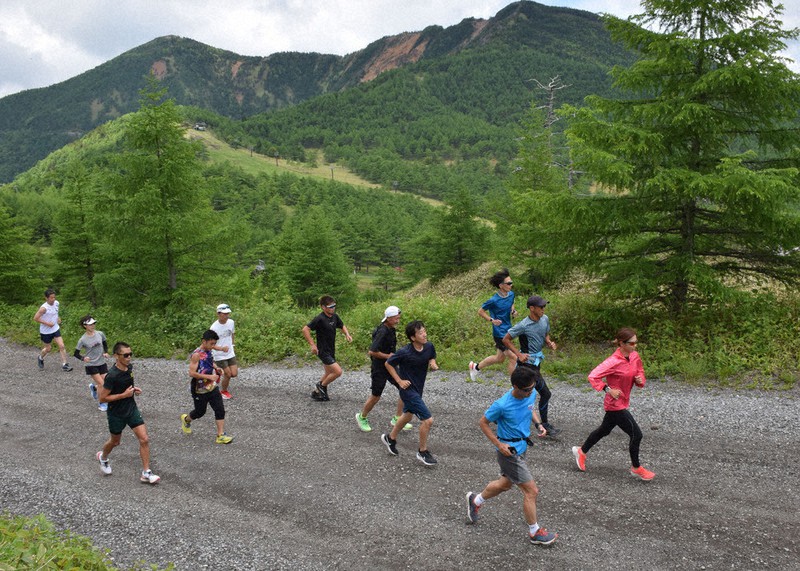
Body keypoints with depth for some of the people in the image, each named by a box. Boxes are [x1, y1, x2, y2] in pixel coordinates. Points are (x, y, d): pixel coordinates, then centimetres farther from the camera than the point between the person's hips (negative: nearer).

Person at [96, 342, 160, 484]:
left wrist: (133, 389, -1)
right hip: (116, 414, -5)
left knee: (144, 439, -3)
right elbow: (102, 398, -22)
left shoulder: (129, 367, -5)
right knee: (115, 442, 19)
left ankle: (146, 473, 5)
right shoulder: (112, 375, -28)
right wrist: (124, 394, -24)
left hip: (132, 409, 5)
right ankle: (103, 457, 52)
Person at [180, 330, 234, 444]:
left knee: (220, 410, -4)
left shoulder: (208, 352, 2)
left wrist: (216, 368, 2)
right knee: (200, 412, 13)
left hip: (212, 387, 6)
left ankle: (221, 435, -1)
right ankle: (186, 419, 45)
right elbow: (192, 373, -25)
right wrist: (209, 376, -28)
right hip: (200, 390, -6)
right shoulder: (196, 355, -21)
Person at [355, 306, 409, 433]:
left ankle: (397, 419, 12)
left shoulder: (391, 330, 5)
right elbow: (372, 351, -30)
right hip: (379, 368, -8)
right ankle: (362, 417, 30)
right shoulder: (382, 332, -24)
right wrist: (388, 356, -20)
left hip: (390, 366, 8)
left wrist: (393, 355, 8)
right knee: (376, 396, 5)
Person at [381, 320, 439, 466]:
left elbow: (432, 358, 13)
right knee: (427, 420, -10)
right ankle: (423, 452, 10)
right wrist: (399, 381, -14)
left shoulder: (429, 346, -9)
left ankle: (390, 438, 50)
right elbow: (388, 364, -11)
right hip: (409, 389, -8)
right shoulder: (405, 353, -25)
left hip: (418, 388, 8)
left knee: (407, 415, 27)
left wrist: (433, 364, -11)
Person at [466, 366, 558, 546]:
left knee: (505, 483, 26)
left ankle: (475, 500, 49)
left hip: (522, 447, 8)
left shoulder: (532, 394, -8)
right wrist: (499, 444, -16)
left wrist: (538, 424, -2)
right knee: (531, 491, -2)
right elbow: (483, 422, -13)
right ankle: (535, 532, 17)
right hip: (509, 451, -8)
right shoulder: (502, 405, -27)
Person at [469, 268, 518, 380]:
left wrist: (513, 311, 1)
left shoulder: (511, 294, 0)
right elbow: (480, 311, -8)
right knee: (513, 358, -6)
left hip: (508, 331, 8)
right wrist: (492, 320, -18)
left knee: (499, 359, 21)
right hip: (500, 333, -8)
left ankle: (475, 367, 41)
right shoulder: (494, 300, -20)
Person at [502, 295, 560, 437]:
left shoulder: (545, 319, 0)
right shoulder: (524, 325, -21)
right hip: (528, 362, -8)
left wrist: (550, 343, -5)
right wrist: (518, 354, -20)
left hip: (536, 361, 8)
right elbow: (505, 340, -13)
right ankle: (545, 425, 10)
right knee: (545, 393, -5)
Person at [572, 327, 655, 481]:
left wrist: (640, 379, -9)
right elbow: (593, 376, -26)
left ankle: (581, 451, 42)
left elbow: (640, 371, 13)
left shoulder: (635, 356, -2)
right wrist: (608, 390, -27)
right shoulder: (614, 362, -26)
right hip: (616, 405, -9)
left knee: (604, 430, 24)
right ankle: (636, 468, 18)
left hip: (623, 402, 9)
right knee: (636, 434, -2)